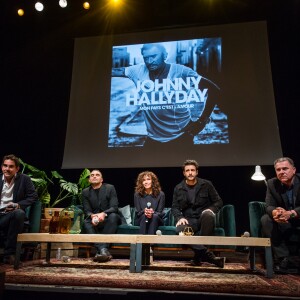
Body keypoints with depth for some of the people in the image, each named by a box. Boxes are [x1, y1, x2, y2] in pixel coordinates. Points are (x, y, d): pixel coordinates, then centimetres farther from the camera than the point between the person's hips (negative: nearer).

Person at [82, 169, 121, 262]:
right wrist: (92, 216, -26)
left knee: (113, 216, -34)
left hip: (108, 219, -1)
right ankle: (104, 251, -47)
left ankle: (102, 248, -42)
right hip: (94, 220, 2)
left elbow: (114, 207, -11)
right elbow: (87, 210, -1)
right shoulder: (85, 192, 7)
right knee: (86, 222, -30)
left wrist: (104, 214, -32)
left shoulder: (110, 188, -1)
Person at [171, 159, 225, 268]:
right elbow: (174, 207, 10)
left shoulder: (206, 184, 6)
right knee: (179, 229, -34)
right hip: (189, 220, 1)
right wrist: (180, 217, -10)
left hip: (204, 219, -1)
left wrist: (211, 209, -13)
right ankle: (209, 256, -33)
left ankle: (199, 255, -31)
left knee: (208, 214, -38)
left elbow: (219, 201, 9)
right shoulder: (178, 188, 10)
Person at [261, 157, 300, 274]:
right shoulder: (272, 183, -5)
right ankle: (283, 259, -21)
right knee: (265, 219, -23)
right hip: (285, 220, 3)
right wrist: (275, 212, -38)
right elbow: (269, 206, -12)